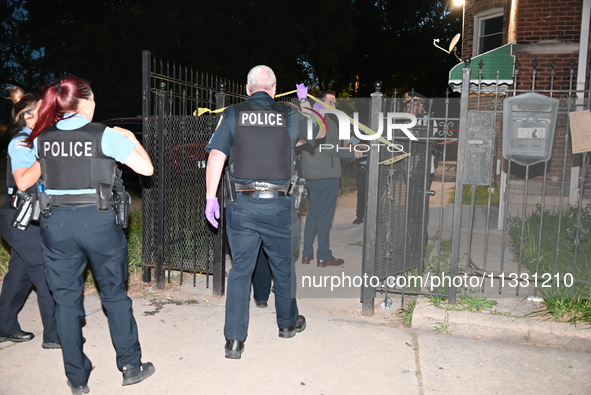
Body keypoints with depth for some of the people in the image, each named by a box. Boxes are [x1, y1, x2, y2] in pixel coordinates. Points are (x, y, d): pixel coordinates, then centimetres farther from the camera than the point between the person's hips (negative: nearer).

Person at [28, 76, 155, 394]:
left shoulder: (42, 138, 5)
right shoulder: (105, 135, -8)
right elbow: (146, 168, -8)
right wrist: (130, 139, 9)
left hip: (55, 222, 3)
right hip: (96, 221, -3)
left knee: (66, 299, 13)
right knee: (114, 294, 12)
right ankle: (131, 367, 22)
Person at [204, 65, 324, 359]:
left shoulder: (233, 114, 0)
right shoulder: (289, 115, 2)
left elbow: (216, 156, -6)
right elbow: (318, 130, 21)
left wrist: (210, 197, 0)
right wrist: (304, 101, 36)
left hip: (243, 203, 0)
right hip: (278, 205, 0)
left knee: (240, 271, 10)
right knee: (282, 267, 18)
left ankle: (234, 341, 12)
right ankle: (288, 323, 38)